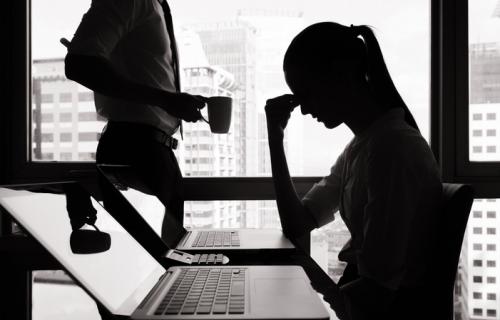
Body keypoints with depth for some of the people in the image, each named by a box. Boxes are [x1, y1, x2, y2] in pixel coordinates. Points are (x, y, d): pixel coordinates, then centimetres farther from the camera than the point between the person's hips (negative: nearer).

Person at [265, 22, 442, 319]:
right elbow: (297, 225, 6)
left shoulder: (394, 147, -23)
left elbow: (377, 288, -24)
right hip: (358, 293, 7)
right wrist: (276, 136, 2)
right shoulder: (359, 146, 6)